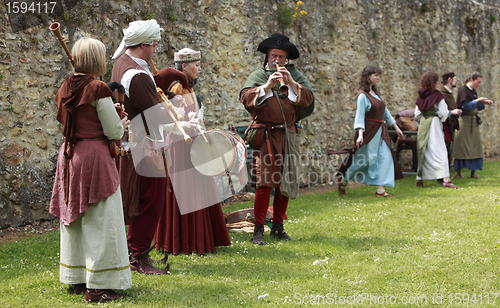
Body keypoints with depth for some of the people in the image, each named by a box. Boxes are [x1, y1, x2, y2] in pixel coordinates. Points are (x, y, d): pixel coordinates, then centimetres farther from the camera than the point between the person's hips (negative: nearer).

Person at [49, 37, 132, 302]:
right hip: (94, 155, -8)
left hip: (69, 156, 8)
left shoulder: (65, 88, 8)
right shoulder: (97, 89, -15)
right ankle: (97, 287, 1)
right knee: (99, 221, -2)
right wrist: (122, 126, 9)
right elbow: (113, 130, -14)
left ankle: (78, 279, 25)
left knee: (75, 217, 15)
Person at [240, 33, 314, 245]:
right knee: (264, 183, -10)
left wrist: (291, 83, -13)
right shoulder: (258, 75, 7)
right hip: (266, 135, -3)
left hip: (288, 135, 3)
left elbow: (309, 99, -1)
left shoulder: (294, 75, 13)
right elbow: (246, 98, -9)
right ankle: (258, 229, -3)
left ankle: (278, 227, 18)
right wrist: (267, 86, -20)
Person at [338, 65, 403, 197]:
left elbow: (385, 112, 22)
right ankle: (343, 181, 18)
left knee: (385, 158, -3)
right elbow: (360, 116, -18)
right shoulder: (363, 95, -12)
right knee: (365, 160, -3)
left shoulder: (376, 93, 13)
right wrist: (360, 135, -28)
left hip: (380, 131, 8)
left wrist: (396, 127, 25)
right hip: (369, 132, -8)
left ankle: (380, 190, -4)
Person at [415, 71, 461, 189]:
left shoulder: (421, 96, 8)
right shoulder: (437, 95, -8)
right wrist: (452, 112, 12)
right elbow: (443, 113, -7)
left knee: (423, 151, 12)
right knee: (439, 151, -7)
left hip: (423, 124, 6)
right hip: (434, 123, -6)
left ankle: (419, 180, 14)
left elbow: (417, 115, 11)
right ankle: (445, 180, -14)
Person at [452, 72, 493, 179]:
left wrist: (484, 103, 4)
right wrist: (477, 100, -18)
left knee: (475, 146, 4)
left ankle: (473, 172, 9)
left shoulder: (473, 91, 13)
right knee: (462, 146, -5)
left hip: (474, 122, 8)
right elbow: (465, 106, -19)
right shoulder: (463, 90, -9)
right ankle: (458, 173, 1)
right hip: (464, 121, -8)